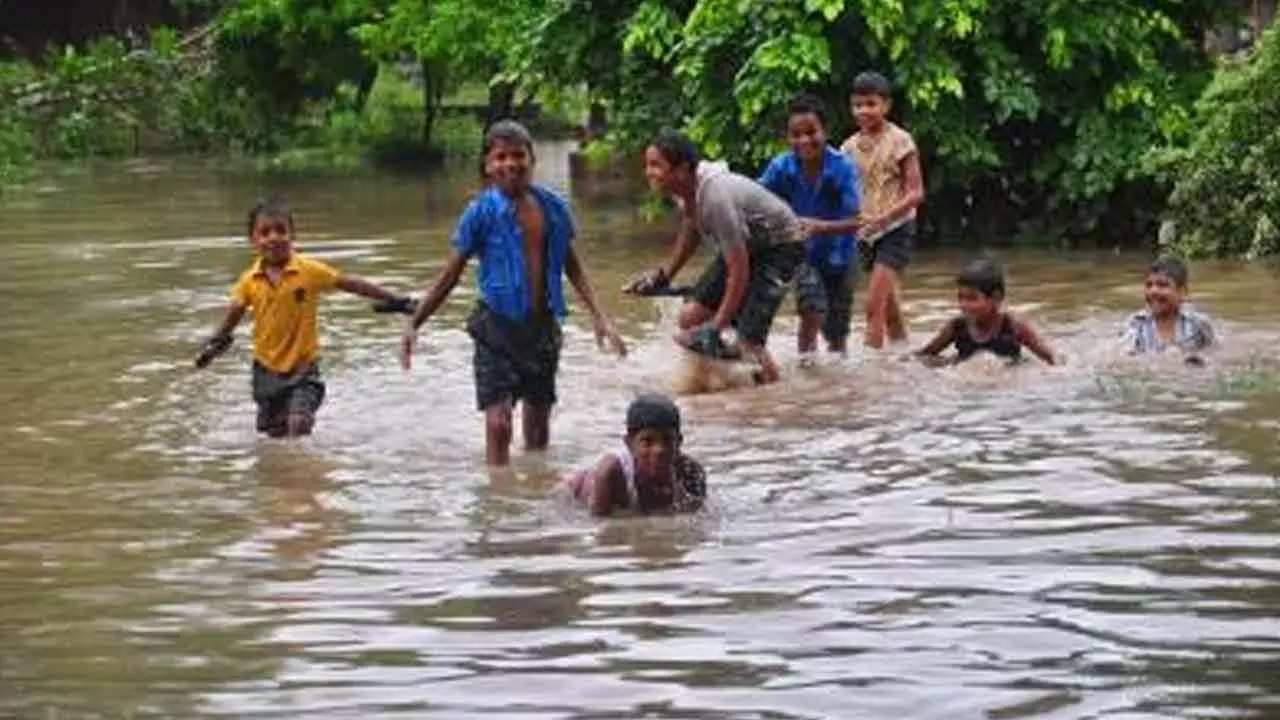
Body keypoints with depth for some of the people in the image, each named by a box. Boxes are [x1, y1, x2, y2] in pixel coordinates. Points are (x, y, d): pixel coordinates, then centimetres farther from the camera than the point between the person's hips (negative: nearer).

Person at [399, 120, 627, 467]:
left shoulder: (552, 207, 2)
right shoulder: (482, 211, -8)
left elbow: (574, 266, 12)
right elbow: (451, 274, -2)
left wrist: (599, 317, 4)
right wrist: (414, 324, -7)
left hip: (541, 324, 4)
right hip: (497, 325, -4)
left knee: (538, 422, 15)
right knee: (498, 422, -14)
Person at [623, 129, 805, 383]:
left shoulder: (716, 198, -36)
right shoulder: (686, 189, -10)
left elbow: (739, 269, -31)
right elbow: (691, 230, 15)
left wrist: (717, 327, -27)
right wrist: (663, 275, 13)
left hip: (780, 245, -9)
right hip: (746, 244, 9)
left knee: (750, 340, -20)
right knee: (690, 318, -2)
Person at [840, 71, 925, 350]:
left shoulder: (899, 141, -9)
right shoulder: (850, 146, 7)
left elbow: (916, 193, -12)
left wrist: (883, 217, -24)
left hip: (895, 229, -6)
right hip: (867, 233, 6)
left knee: (875, 304, -16)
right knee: (890, 307, 13)